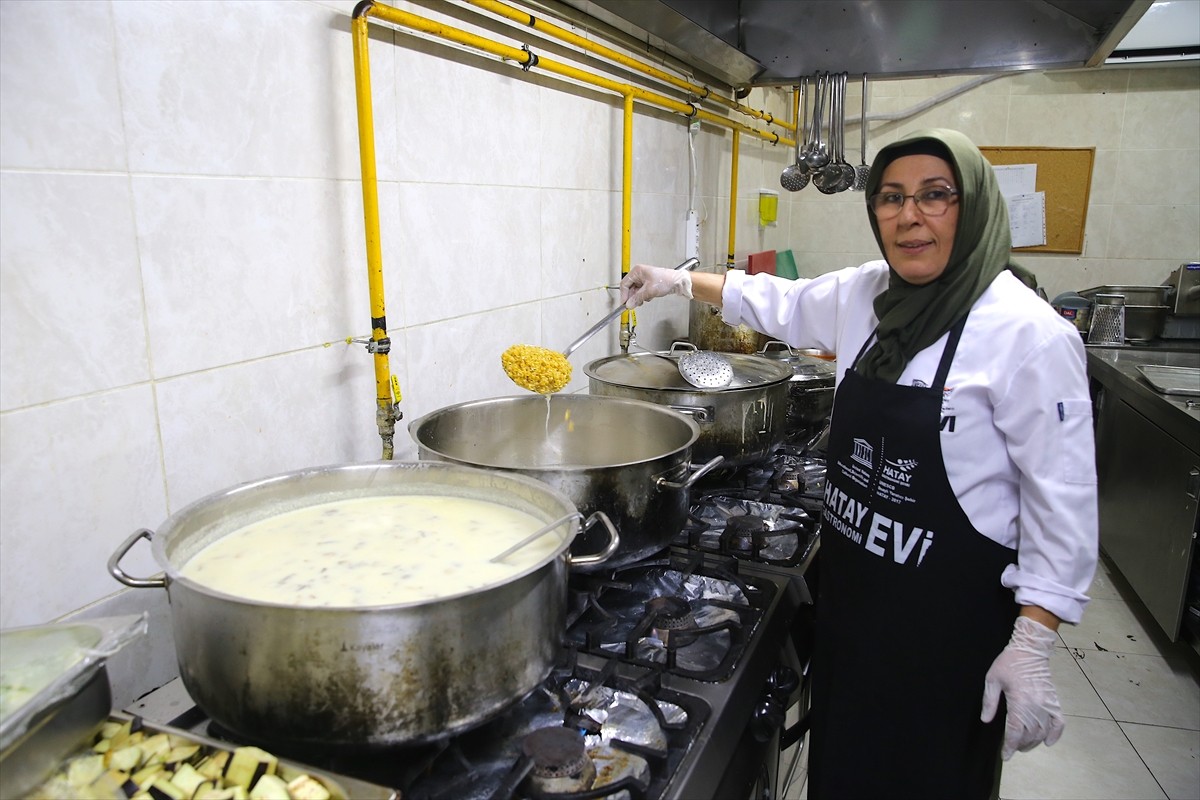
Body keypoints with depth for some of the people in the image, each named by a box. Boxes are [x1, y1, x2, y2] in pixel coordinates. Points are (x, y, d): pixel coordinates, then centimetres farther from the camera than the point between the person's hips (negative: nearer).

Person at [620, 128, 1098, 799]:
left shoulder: (1030, 333, -19)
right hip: (852, 583, 6)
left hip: (951, 606, -6)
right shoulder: (863, 296, 0)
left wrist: (1031, 650, -19)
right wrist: (680, 281, 17)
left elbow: (1063, 496, -18)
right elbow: (781, 304, 17)